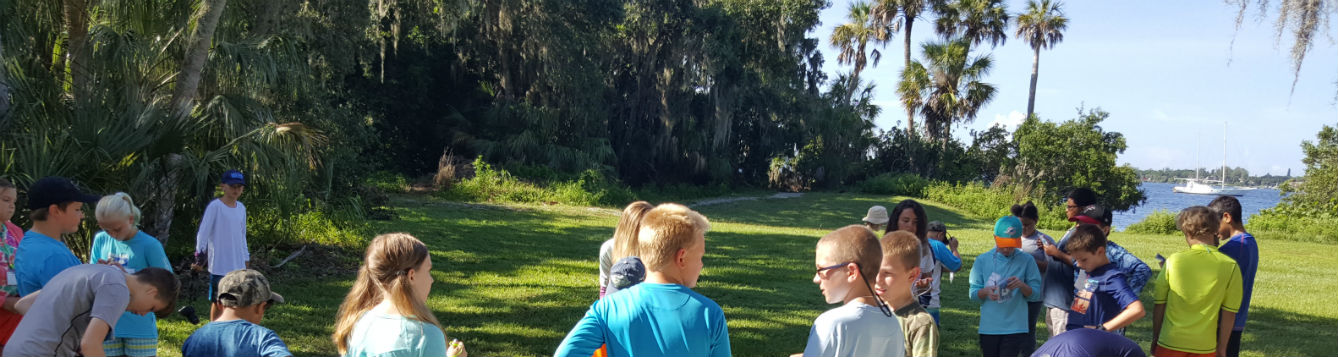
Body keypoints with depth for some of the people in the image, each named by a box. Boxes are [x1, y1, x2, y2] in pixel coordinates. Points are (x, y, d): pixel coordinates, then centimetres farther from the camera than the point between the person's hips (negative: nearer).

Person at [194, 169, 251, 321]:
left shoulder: (241, 208, 10)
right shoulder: (215, 206, -10)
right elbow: (203, 233, -11)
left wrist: (246, 258, 19)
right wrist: (200, 255, -15)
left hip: (238, 264, 6)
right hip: (219, 264, -6)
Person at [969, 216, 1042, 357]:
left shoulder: (1026, 261, 0)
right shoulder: (982, 260, 3)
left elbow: (1035, 294, 1)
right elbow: (973, 293, 3)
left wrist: (1022, 286, -19)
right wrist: (986, 291, -19)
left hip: (1015, 328, -2)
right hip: (988, 328, 2)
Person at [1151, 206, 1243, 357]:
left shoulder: (1173, 261, -7)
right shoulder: (1230, 267, -7)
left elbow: (1159, 305, -1)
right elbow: (1229, 313, -3)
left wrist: (1155, 338, 12)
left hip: (1171, 344, 0)